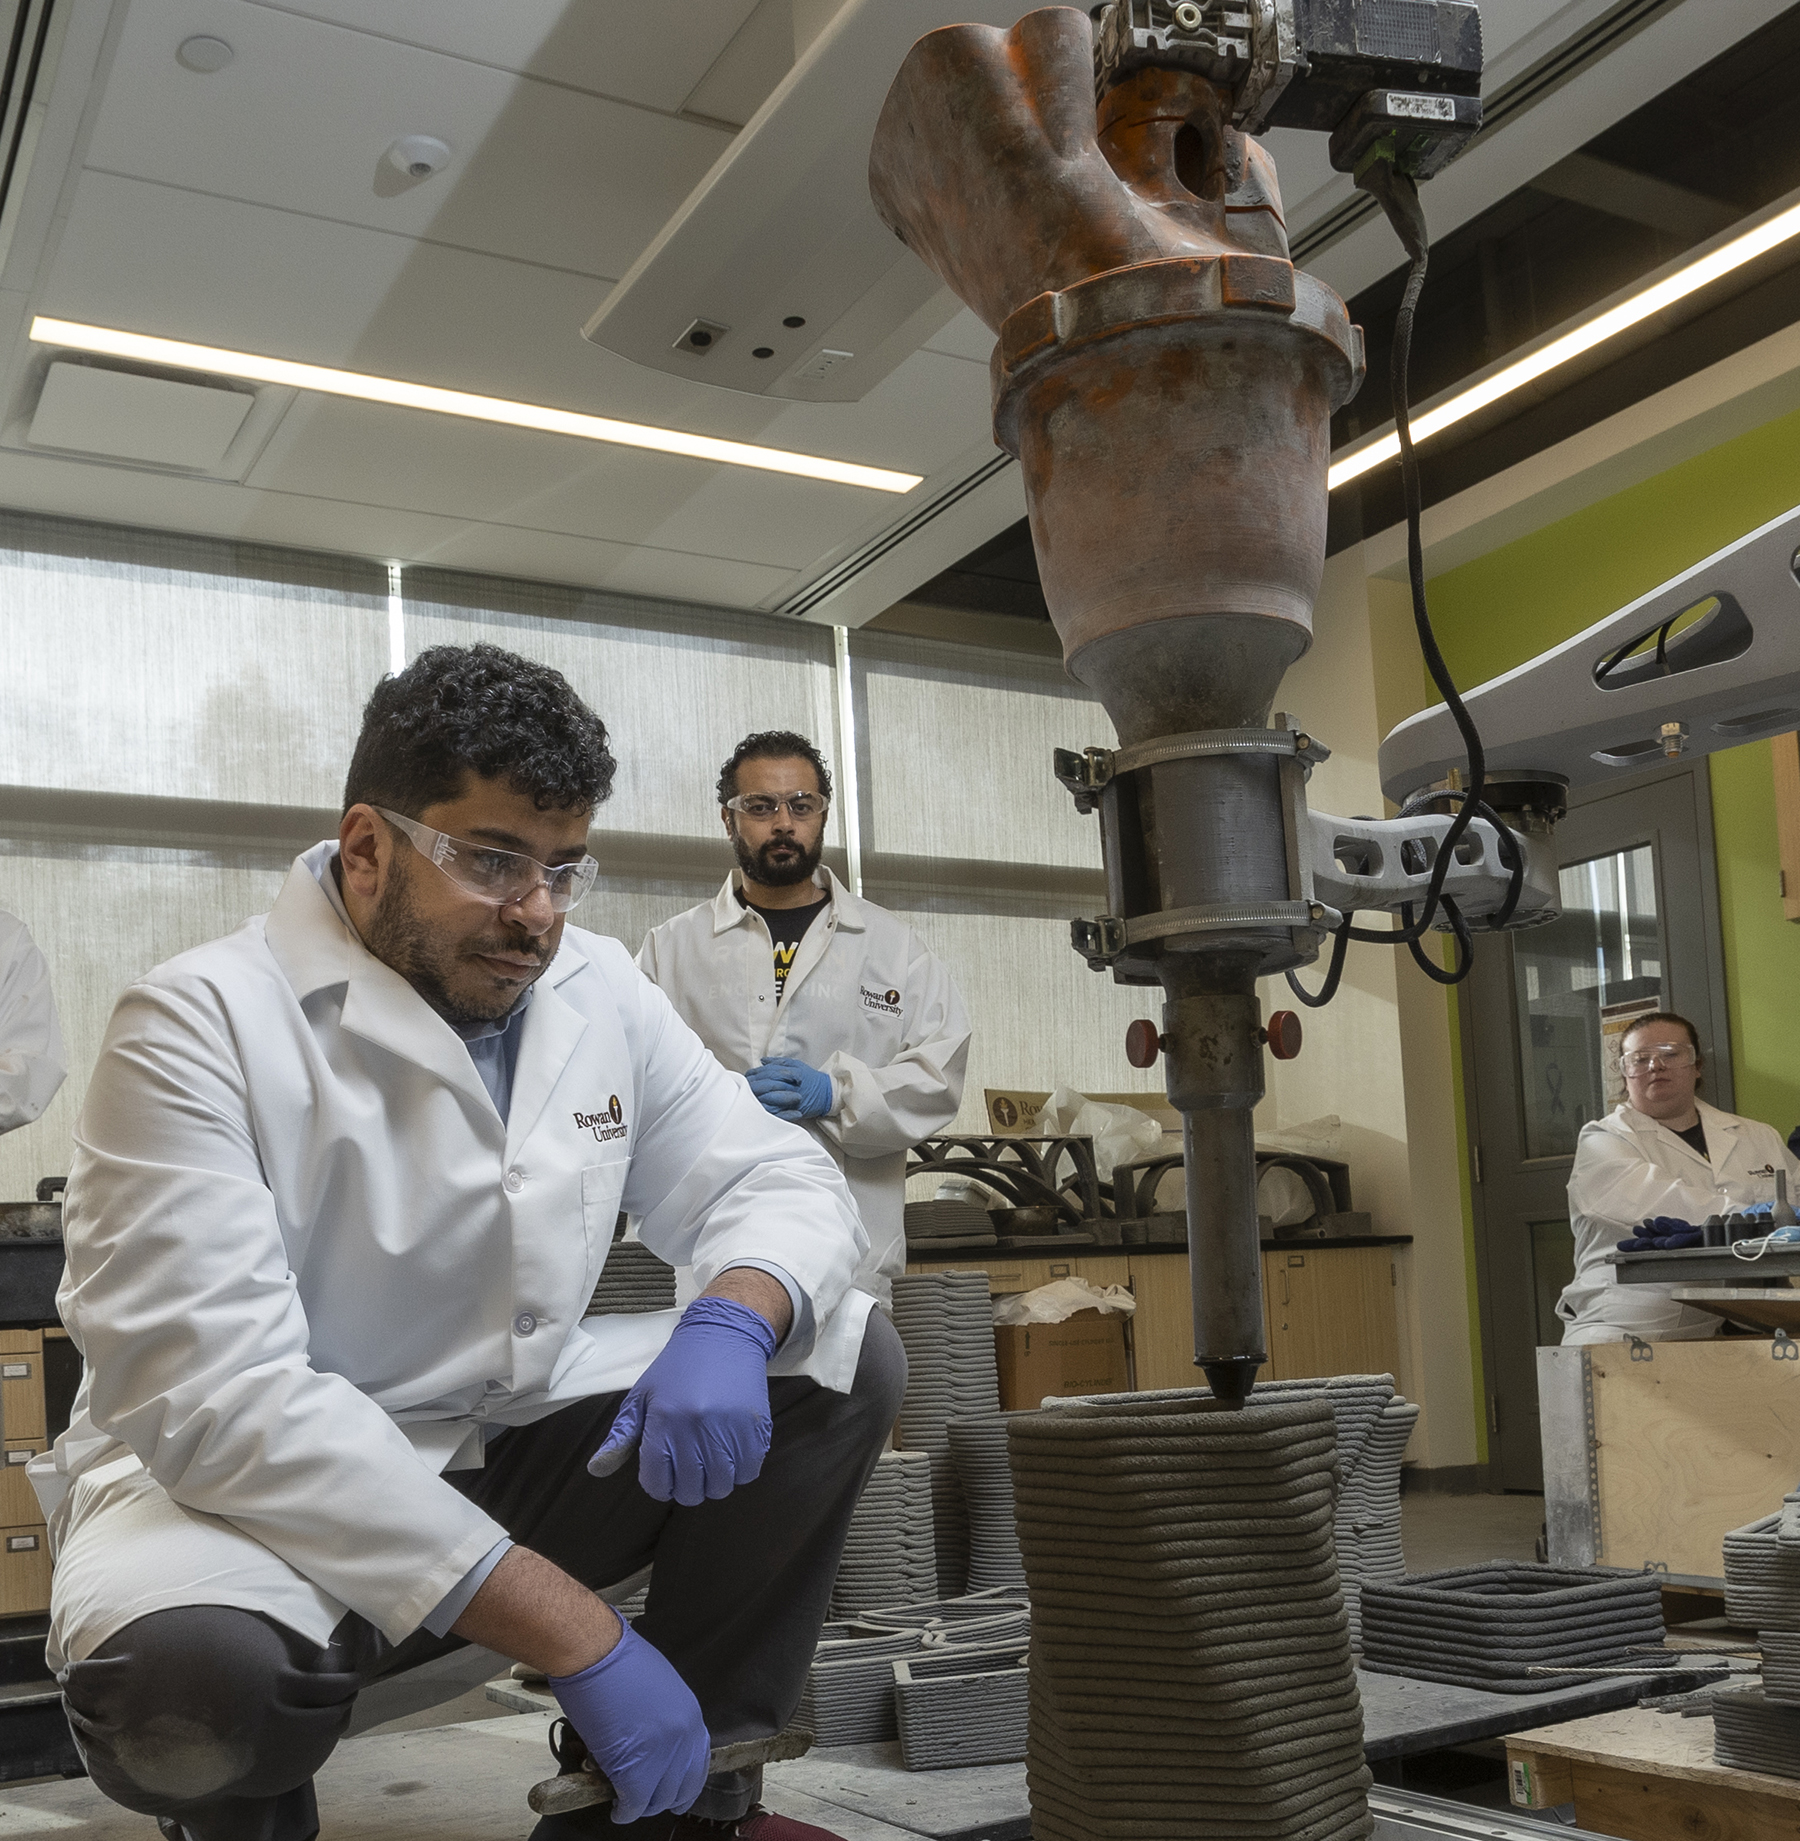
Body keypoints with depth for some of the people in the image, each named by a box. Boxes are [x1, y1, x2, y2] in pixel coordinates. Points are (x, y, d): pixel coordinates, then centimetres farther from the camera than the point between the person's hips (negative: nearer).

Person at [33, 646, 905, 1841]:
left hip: (510, 1453, 6)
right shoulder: (201, 1024, -18)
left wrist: (734, 1319, -25)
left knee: (845, 1358, -8)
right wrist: (576, 1635, -33)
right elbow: (219, 1398, -28)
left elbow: (777, 1179, 3)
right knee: (193, 1671, -38)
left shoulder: (598, 993, 1)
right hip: (249, 1490, -5)